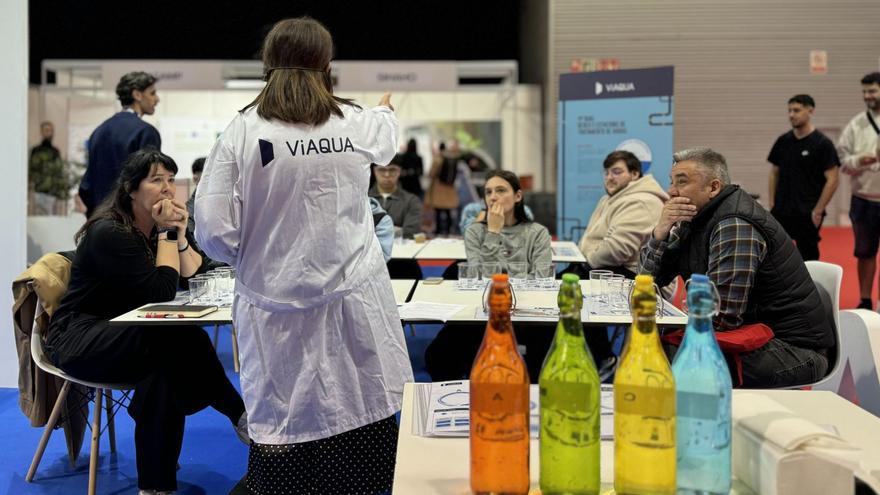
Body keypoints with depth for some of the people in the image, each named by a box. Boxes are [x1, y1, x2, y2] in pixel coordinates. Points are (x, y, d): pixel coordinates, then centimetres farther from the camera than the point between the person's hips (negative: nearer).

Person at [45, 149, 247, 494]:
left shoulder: (158, 225, 8)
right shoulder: (109, 233, -19)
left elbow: (192, 274, 6)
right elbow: (162, 293, -24)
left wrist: (180, 234, -11)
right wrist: (167, 234, -17)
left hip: (125, 333, 8)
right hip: (79, 338, -8)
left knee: (167, 367, -28)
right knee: (183, 339, -31)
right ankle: (239, 414, -17)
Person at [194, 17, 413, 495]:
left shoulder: (242, 132, -8)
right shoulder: (358, 124, 1)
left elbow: (213, 231, -9)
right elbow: (387, 139, 26)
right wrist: (387, 111, 49)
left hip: (278, 309, -1)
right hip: (353, 301, 2)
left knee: (281, 434, 7)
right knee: (361, 420, 10)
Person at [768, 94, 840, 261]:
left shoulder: (822, 144, -7)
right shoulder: (783, 141, 7)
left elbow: (832, 181, -9)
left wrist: (818, 211, -13)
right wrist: (772, 204, 6)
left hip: (807, 215, -5)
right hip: (781, 212, 5)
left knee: (808, 259, 4)